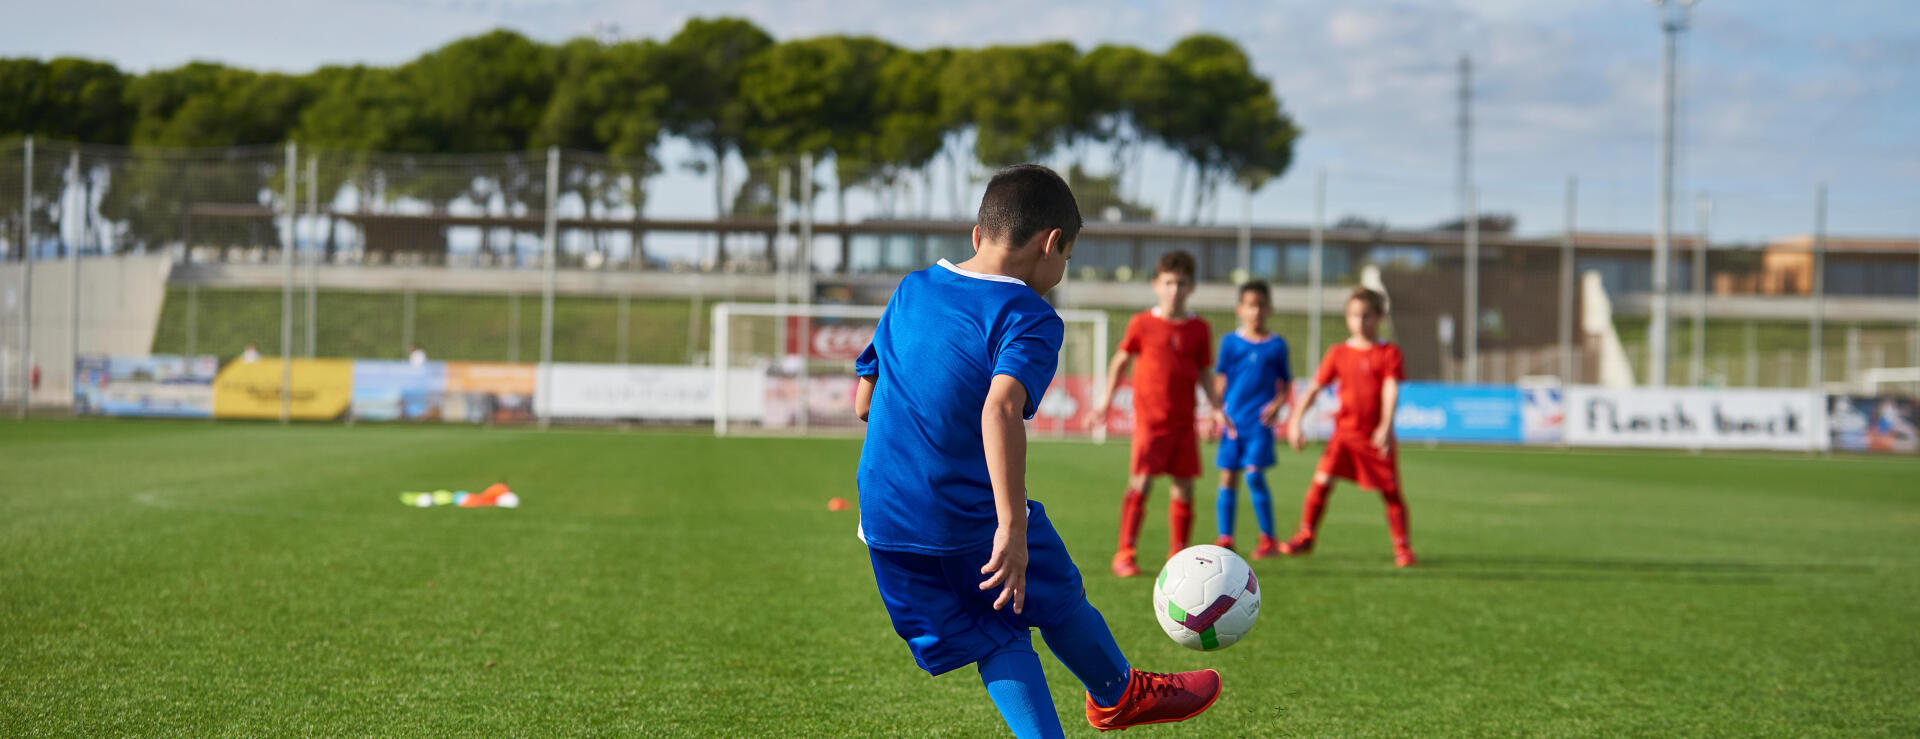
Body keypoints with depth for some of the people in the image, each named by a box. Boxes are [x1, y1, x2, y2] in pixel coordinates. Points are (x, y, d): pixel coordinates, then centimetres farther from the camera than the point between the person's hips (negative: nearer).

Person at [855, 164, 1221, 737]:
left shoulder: (909, 292, 8)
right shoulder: (1029, 319, -13)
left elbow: (864, 402, 14)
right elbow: (1000, 409, -31)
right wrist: (1013, 528, -35)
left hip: (885, 521, 5)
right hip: (972, 515, -5)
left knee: (995, 643, 13)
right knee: (1057, 601, 21)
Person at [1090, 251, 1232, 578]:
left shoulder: (1199, 329, 6)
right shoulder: (1142, 324, -1)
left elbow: (1205, 373, 13)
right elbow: (1121, 361, 10)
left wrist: (1217, 409, 4)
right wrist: (1107, 399, 10)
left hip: (1184, 421, 3)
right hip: (1149, 418, -3)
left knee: (1184, 486, 4)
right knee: (1141, 483, -11)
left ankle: (1178, 555, 15)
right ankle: (1125, 553, -6)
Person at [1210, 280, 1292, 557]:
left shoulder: (1276, 345, 6)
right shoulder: (1230, 342, 7)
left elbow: (1286, 383, 10)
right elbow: (1221, 380, 9)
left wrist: (1277, 403, -8)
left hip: (1260, 420, -2)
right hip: (1233, 419, 2)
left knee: (1254, 474, -13)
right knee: (1228, 477, 1)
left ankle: (1268, 539, -4)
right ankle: (1225, 538, 10)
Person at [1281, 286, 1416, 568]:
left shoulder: (1389, 353, -1)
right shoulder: (1338, 353, 6)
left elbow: (1391, 391, -11)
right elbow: (1315, 388, 7)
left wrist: (1385, 426, -24)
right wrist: (1295, 419, -2)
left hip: (1378, 437, -1)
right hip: (1345, 432, 1)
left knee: (1391, 491, 1)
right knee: (1322, 479, -11)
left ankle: (1402, 546, 13)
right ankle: (1305, 535, 0)